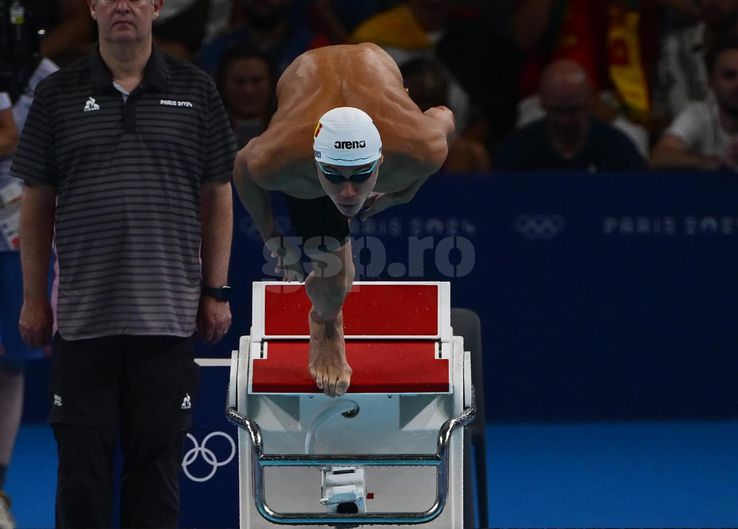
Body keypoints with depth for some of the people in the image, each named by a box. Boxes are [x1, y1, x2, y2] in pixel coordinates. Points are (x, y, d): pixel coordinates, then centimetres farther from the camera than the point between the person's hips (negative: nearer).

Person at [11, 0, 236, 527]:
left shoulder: (195, 92, 6)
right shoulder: (58, 95, 6)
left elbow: (217, 198, 8)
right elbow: (37, 204, 8)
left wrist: (216, 293, 3)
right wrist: (34, 299, 4)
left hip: (167, 314, 0)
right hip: (83, 314, 0)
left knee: (158, 455, 4)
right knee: (82, 451, 1)